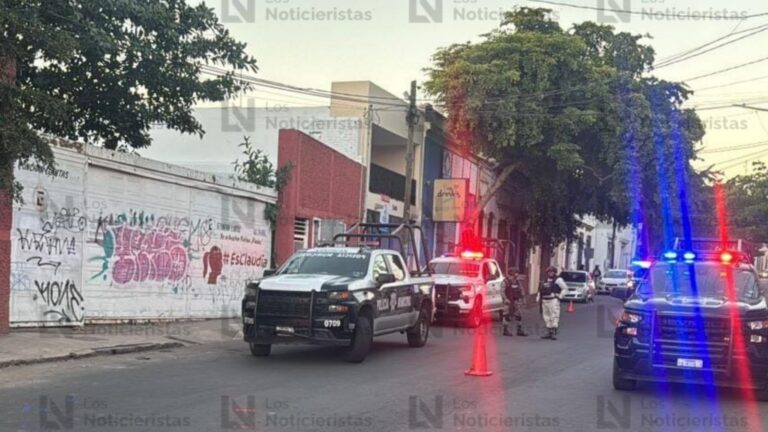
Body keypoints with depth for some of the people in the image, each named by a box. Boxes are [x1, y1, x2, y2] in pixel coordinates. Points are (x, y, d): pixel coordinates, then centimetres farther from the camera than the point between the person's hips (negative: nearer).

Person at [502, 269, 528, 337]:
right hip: (508, 301, -7)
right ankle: (506, 330, 4)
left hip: (515, 301, 7)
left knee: (518, 315, 7)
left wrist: (521, 297, 8)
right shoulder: (506, 281, -9)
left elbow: (520, 290, 21)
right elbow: (502, 291, -14)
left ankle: (519, 330, 15)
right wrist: (505, 299, -21)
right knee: (507, 316, -4)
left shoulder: (517, 282, 12)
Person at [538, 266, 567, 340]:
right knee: (546, 317, 9)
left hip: (553, 300, -6)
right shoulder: (544, 280, 15)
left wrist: (560, 296, -7)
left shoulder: (558, 280, -2)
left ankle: (554, 333, -11)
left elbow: (565, 288, -3)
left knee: (554, 316, -10)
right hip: (544, 301, 7)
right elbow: (540, 290, 21)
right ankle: (549, 332, 16)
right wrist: (538, 298, 13)